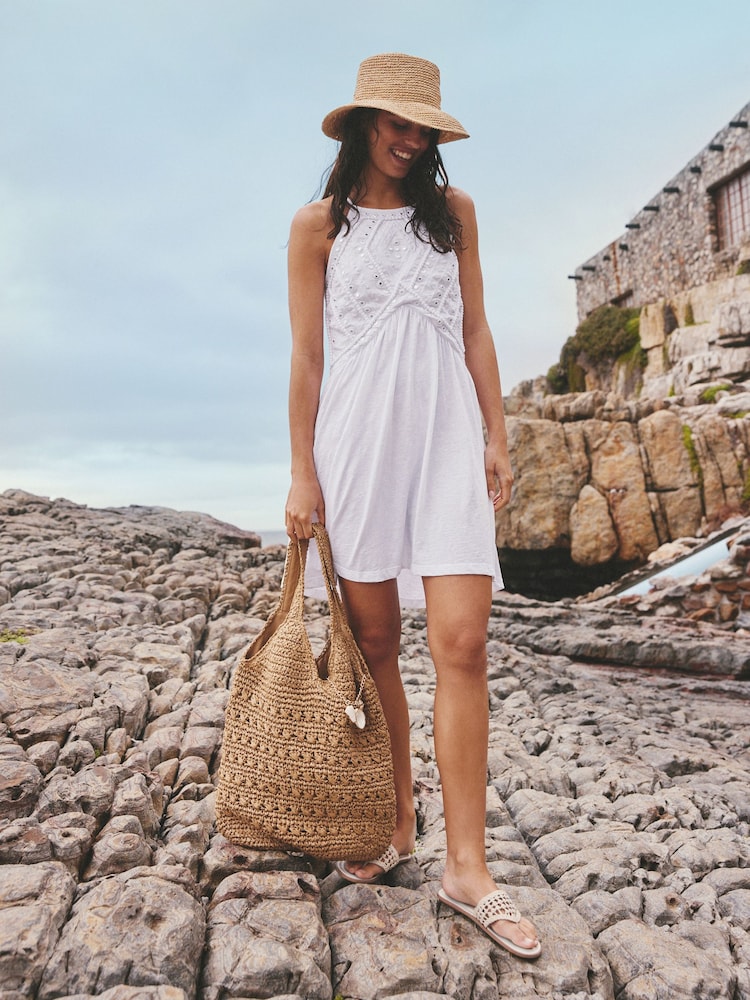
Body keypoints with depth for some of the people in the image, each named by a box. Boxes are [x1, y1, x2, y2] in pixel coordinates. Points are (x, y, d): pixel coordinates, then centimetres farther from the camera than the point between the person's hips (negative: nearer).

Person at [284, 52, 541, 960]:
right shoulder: (318, 226, 8)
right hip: (358, 440, 0)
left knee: (461, 644, -9)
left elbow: (475, 332, 14)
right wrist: (303, 473, -1)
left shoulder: (452, 211, 15)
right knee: (373, 643, 4)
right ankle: (397, 819, 22)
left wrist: (497, 435, 6)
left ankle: (467, 867, 0)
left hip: (446, 439, 1)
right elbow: (305, 356, 5)